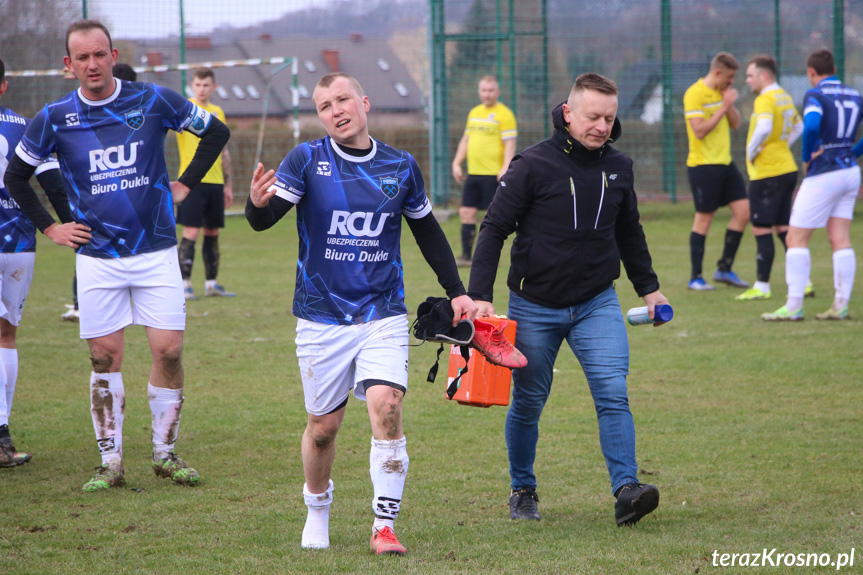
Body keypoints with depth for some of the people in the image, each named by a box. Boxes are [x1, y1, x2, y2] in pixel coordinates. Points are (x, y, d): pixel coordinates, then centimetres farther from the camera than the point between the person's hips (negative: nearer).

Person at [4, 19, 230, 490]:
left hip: (155, 251, 0)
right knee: (104, 358, 1)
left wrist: (185, 185, 7)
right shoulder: (55, 119, -2)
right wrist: (49, 228, 8)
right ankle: (110, 463, 9)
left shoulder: (152, 101, -4)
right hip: (97, 256, 0)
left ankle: (165, 453, 11)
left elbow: (216, 132, 11)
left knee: (169, 350, -5)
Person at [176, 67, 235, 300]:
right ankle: (185, 284, -6)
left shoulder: (217, 112, 14)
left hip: (215, 182, 6)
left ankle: (211, 283, 18)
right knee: (191, 232, -9)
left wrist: (228, 184, 19)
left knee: (212, 233, 10)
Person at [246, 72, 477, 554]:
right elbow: (264, 221, -14)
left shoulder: (400, 167, 4)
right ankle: (318, 510, 33)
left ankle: (385, 525, -12)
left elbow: (427, 230, 18)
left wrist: (457, 291, 17)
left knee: (386, 408, -18)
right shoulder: (306, 160, -4)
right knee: (324, 426, 7)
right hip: (322, 318, 0)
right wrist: (258, 203, -37)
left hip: (383, 315, 1)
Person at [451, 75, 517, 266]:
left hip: (493, 174, -7)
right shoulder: (474, 113, 17)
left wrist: (505, 168, -21)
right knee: (466, 212, 3)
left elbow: (510, 144, -11)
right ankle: (466, 256, 7)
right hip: (473, 172, 7)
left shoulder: (504, 114, -6)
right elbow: (465, 140, 24)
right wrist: (456, 163, 14)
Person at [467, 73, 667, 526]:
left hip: (597, 303, 3)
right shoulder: (534, 165, -11)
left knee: (613, 393, -15)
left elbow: (629, 233, 20)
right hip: (535, 306, -2)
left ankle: (626, 489, -20)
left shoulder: (617, 167, 3)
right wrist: (480, 296, -16)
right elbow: (494, 229, -8)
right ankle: (522, 490, 27)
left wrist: (648, 287, 24)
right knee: (528, 403, 8)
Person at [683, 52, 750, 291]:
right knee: (704, 219, -3)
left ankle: (724, 269, 13)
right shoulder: (694, 94, -14)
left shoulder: (722, 92, 12)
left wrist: (730, 105, -6)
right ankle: (695, 278, 5)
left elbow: (735, 124, 12)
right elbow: (700, 131, -21)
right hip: (703, 164, -8)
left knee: (743, 211, 2)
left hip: (725, 162, 8)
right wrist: (724, 107, -19)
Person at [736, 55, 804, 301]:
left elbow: (764, 128, -34)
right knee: (783, 228, 13)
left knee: (761, 229, -3)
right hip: (787, 168, 9)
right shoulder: (785, 97, 14)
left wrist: (752, 152, -19)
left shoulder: (765, 100, -16)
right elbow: (798, 127, 29)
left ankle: (762, 287, 0)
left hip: (767, 173, -9)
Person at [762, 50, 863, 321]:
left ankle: (793, 307, -5)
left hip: (823, 174, -7)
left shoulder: (815, 96, -12)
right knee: (840, 240, 7)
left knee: (796, 238, -1)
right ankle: (841, 305, 3)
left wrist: (806, 159, -15)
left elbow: (811, 127, -29)